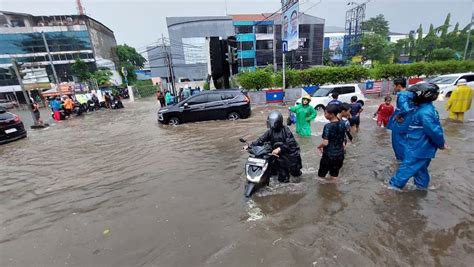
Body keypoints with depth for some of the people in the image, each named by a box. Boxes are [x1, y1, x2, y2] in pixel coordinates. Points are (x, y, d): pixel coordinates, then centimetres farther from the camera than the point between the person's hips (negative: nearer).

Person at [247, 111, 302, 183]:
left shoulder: (285, 129, -16)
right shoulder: (270, 131, -1)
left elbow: (290, 143, -23)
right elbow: (261, 140, -3)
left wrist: (280, 149, -36)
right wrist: (250, 146, -13)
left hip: (290, 152, -3)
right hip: (279, 153, 3)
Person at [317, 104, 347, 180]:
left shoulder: (328, 126, -21)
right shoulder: (342, 124, -1)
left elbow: (325, 143, -25)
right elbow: (343, 140, 9)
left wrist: (319, 146, -5)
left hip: (329, 155, -6)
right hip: (340, 154, 6)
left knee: (321, 176, 12)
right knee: (334, 176, 20)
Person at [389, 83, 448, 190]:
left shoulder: (424, 112, -26)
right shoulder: (427, 108, 7)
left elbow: (434, 130, -24)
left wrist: (441, 144, -10)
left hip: (418, 148, -10)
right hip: (422, 146, 10)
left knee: (408, 166, 1)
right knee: (420, 167, 22)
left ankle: (395, 184, 11)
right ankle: (422, 185, 37)